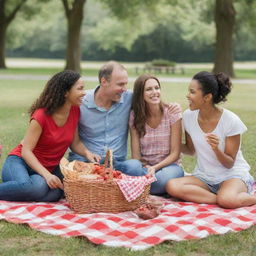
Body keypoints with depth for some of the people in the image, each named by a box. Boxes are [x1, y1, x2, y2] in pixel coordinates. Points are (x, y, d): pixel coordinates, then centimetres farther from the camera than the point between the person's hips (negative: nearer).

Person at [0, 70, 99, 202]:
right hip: (21, 161, -6)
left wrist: (87, 152, -16)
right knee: (37, 187, -41)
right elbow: (26, 151, -19)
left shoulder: (75, 111, -1)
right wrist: (47, 175, -32)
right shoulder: (41, 115, -19)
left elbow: (75, 143, 7)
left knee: (53, 194, -31)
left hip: (50, 167, 6)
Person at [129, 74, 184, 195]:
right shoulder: (135, 116, 0)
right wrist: (145, 168, -23)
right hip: (144, 166, 1)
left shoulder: (172, 113, -5)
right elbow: (136, 154, -2)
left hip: (168, 165, 0)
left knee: (165, 179, -38)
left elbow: (175, 153, -6)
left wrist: (156, 167, -22)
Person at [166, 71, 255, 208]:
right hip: (204, 177, 5)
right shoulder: (188, 116, -3)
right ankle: (221, 197, -18)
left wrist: (216, 149, -30)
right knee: (172, 186, -28)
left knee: (228, 200, -41)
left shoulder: (231, 121, -15)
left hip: (233, 174, -5)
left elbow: (229, 164, -10)